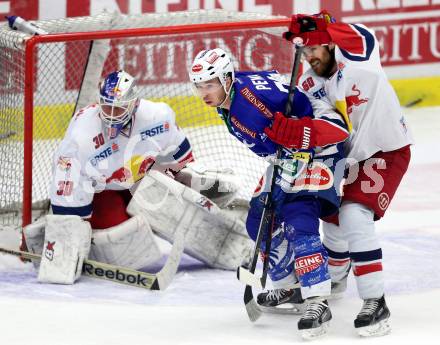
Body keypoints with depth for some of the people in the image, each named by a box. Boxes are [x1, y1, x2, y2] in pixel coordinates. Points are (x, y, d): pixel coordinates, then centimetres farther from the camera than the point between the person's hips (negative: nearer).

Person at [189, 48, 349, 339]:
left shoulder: (252, 90, -25)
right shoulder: (227, 105, 4)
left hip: (318, 150, -11)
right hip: (286, 159, 11)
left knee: (298, 222, -25)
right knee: (260, 221, 13)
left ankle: (319, 303, -28)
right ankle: (288, 288, 30)